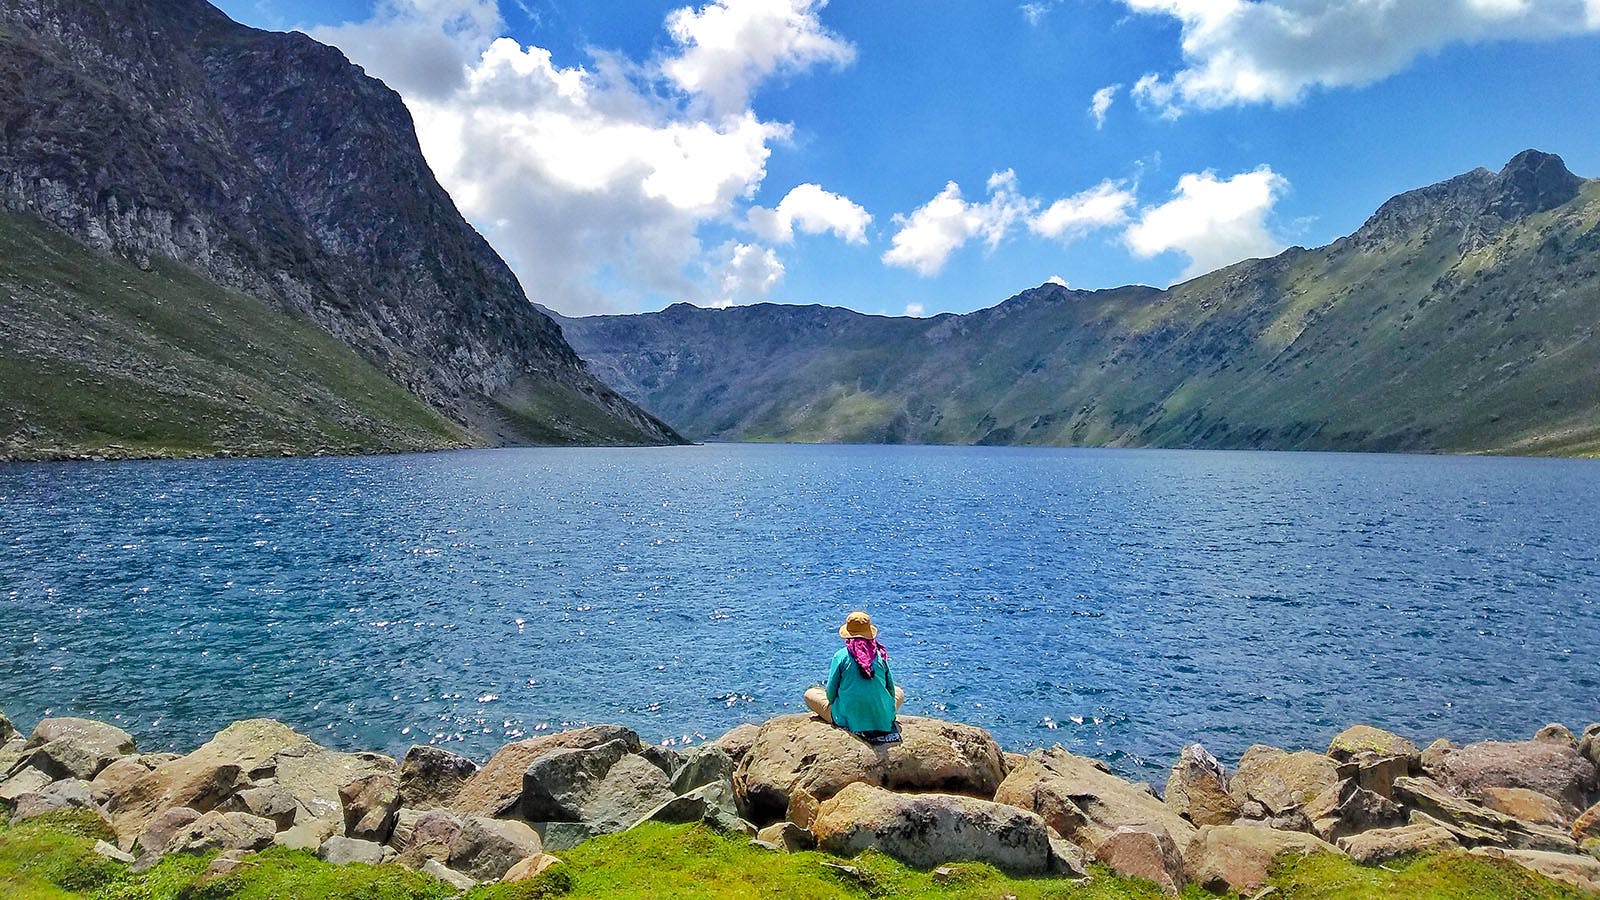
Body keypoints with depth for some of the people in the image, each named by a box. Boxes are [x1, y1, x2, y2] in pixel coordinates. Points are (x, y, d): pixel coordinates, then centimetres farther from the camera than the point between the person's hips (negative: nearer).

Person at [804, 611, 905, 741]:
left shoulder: (841, 656, -9)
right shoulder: (880, 655, -2)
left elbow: (831, 692, -5)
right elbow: (891, 688, 7)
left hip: (848, 720, -3)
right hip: (882, 719, 3)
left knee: (809, 694, 17)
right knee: (899, 692, 34)